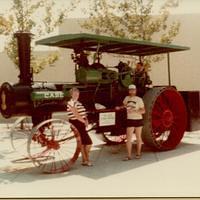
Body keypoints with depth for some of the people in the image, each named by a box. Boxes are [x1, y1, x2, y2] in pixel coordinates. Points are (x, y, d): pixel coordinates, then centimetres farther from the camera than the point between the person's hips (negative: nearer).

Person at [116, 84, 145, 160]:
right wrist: (120, 107, 6)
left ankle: (138, 153, 25)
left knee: (138, 137, 11)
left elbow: (143, 111, -10)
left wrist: (134, 111, -24)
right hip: (130, 120, 2)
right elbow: (124, 105, 26)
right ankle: (129, 155, -1)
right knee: (129, 138, -5)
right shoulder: (127, 98, 5)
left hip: (138, 120, -2)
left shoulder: (139, 99, -6)